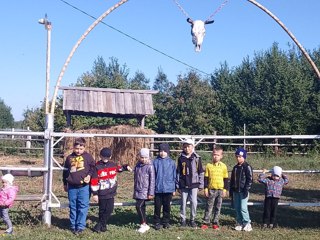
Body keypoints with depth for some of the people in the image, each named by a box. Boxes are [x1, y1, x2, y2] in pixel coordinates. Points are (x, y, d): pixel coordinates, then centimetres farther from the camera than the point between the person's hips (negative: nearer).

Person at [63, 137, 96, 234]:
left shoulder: (88, 157, -1)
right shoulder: (69, 158, 7)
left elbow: (93, 167, 5)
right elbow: (65, 171, 16)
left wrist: (89, 175, -12)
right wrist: (65, 184, 20)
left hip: (84, 186, -3)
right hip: (72, 187, 3)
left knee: (83, 207, -2)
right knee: (73, 207, 10)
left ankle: (80, 226, 5)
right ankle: (73, 226, 21)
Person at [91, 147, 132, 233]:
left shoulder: (113, 164, 4)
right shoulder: (97, 166, -9)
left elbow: (118, 168, 30)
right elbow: (94, 181, -9)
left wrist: (126, 167, 14)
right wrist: (95, 193, -11)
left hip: (111, 193, 4)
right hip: (101, 193, -4)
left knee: (109, 210, 2)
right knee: (102, 210, 5)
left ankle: (100, 225, 12)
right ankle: (102, 225, 19)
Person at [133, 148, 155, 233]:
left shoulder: (150, 166, -11)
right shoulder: (138, 165, 8)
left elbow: (152, 180, -12)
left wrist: (151, 193, -14)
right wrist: (134, 190, 20)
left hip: (145, 191, -6)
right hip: (138, 190, 7)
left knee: (139, 206, -13)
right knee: (141, 207, 10)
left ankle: (144, 224, -2)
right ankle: (144, 225, 19)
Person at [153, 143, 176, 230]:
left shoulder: (171, 162, 1)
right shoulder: (156, 162, 0)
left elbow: (174, 176, 6)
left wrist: (174, 189, 6)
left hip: (168, 188, 1)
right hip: (158, 189, -1)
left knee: (167, 206, 10)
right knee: (157, 206, 5)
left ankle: (166, 221, 22)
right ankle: (157, 222, 16)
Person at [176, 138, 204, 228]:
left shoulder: (197, 158, 1)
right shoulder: (181, 158, 4)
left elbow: (201, 172, 4)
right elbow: (178, 172, 8)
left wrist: (201, 184, 1)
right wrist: (178, 185, 5)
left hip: (194, 184, -1)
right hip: (183, 185, 1)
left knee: (194, 202, -2)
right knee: (183, 202, 5)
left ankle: (193, 219, 13)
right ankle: (183, 219, 16)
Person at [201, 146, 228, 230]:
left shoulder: (223, 166, 2)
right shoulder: (208, 166, 1)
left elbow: (226, 179, 6)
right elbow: (206, 178, 4)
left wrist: (225, 190, 2)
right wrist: (205, 189, -1)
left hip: (220, 189, 1)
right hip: (211, 189, 0)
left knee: (218, 207, 7)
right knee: (209, 207, 3)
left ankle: (215, 223, 15)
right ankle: (206, 222, 7)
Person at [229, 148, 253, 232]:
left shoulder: (247, 167, -7)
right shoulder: (235, 167, 14)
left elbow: (249, 179, -10)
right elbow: (232, 180, 20)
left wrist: (246, 189, -16)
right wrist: (231, 190, 16)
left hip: (243, 191, -7)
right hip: (235, 191, 7)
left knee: (243, 208, -10)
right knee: (237, 208, 8)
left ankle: (247, 223, 1)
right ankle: (239, 223, 17)